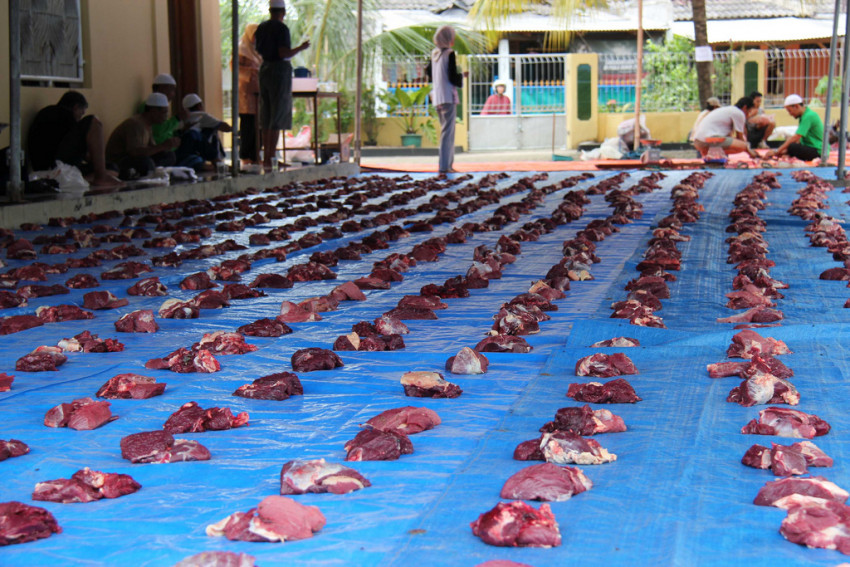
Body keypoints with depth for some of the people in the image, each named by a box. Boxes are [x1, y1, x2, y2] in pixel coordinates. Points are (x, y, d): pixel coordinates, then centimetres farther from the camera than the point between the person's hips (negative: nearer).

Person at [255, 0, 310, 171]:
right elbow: (284, 54, -19)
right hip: (280, 70, -8)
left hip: (265, 69, 8)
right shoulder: (281, 28, -12)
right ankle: (271, 158, -8)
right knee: (278, 117, -5)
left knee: (266, 116, 13)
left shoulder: (261, 28, 10)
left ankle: (266, 157, 16)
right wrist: (301, 48, -4)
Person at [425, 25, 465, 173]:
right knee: (447, 132, -7)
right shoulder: (450, 54, -12)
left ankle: (448, 164, 19)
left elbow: (428, 72, 20)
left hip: (437, 98, 8)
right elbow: (453, 78, -15)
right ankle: (445, 166, -10)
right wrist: (462, 75, 3)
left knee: (447, 131, 16)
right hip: (448, 97, -8)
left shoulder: (434, 53, 9)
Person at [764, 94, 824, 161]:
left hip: (818, 151, -11)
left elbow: (795, 138, -24)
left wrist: (776, 152, -22)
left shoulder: (809, 116, -18)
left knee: (791, 147, -33)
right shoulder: (804, 115, 14)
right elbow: (799, 139, 16)